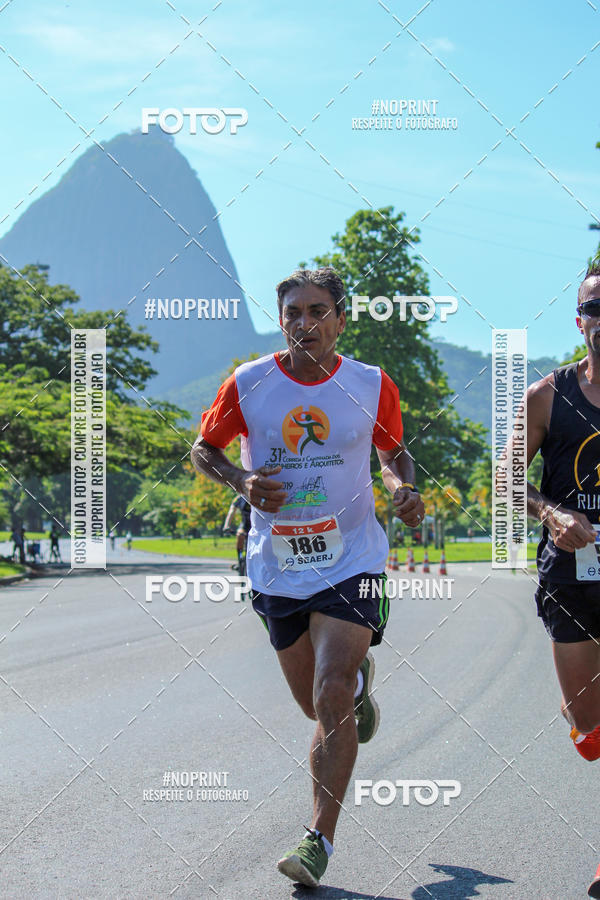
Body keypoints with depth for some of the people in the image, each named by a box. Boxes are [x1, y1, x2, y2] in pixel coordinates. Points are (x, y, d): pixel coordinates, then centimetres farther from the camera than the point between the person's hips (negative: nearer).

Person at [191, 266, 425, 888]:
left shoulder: (373, 387, -3)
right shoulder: (248, 385, -5)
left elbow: (393, 452, 13)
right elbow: (203, 449, 7)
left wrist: (403, 489, -8)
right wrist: (241, 482, -12)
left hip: (351, 561, -2)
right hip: (276, 567, 2)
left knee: (331, 702, -15)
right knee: (320, 707, 14)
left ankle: (319, 839, -7)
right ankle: (358, 681, 51)